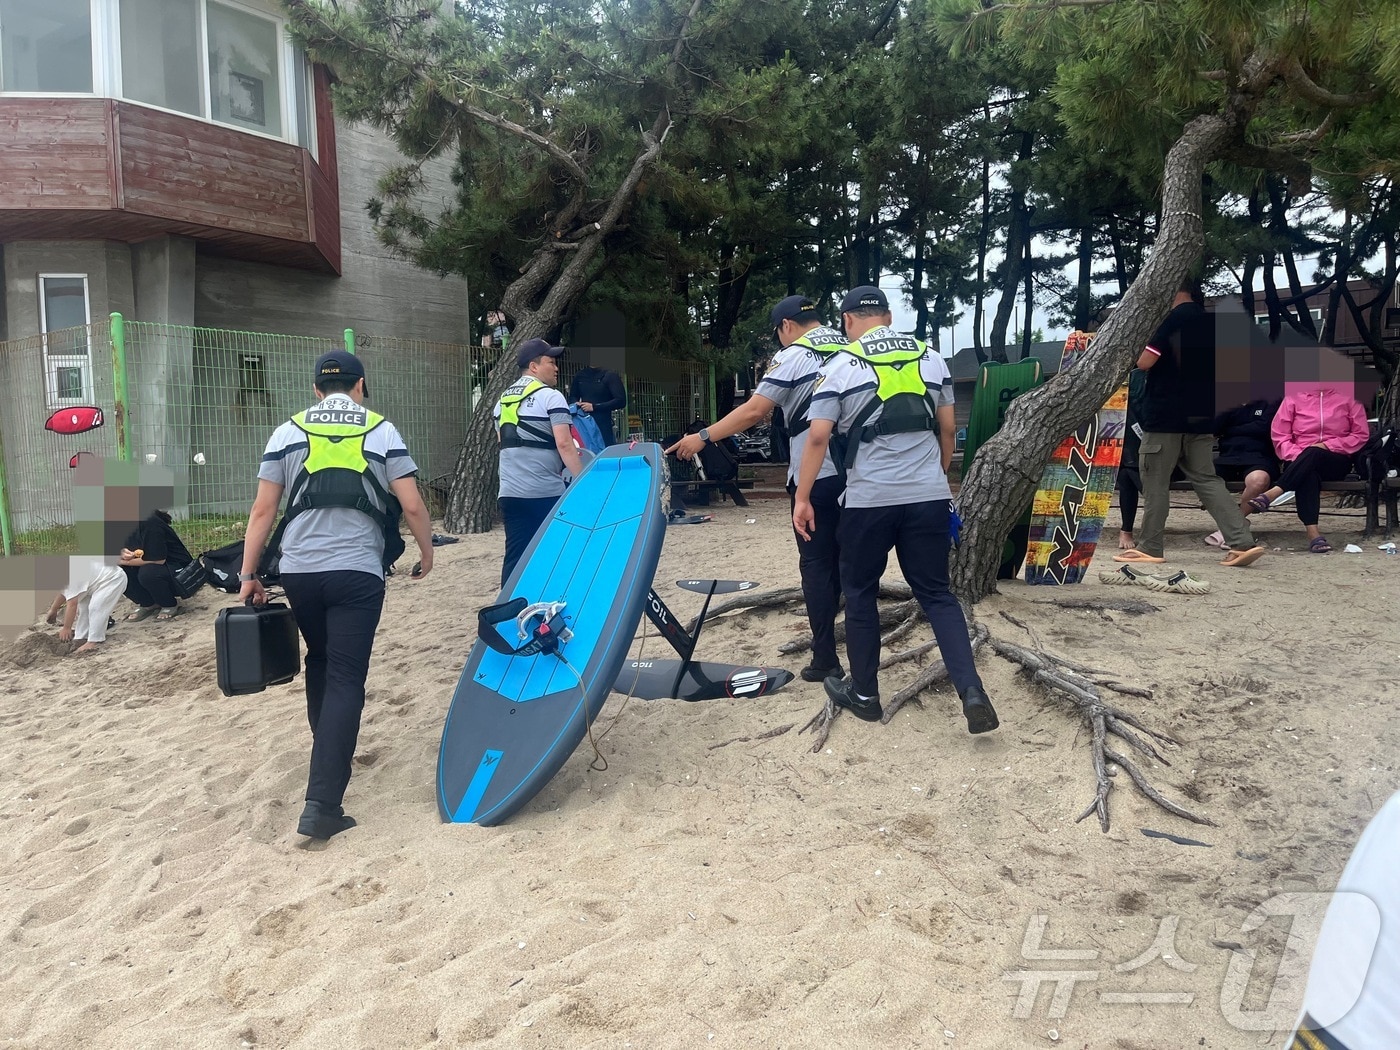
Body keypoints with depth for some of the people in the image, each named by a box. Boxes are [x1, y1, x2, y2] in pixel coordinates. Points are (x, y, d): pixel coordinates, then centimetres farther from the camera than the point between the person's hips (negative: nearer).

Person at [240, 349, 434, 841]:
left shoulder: (288, 432, 9)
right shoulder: (381, 431, 5)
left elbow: (262, 510, 5)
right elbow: (412, 506, -1)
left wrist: (248, 574, 10)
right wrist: (427, 553, 15)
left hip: (297, 570, 3)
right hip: (357, 572, -3)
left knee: (320, 661, 25)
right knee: (345, 679, -3)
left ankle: (328, 751, 42)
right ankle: (321, 806, -10)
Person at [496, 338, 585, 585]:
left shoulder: (502, 401, 16)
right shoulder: (550, 397, -6)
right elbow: (564, 444, -15)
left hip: (511, 493, 6)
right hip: (546, 493, -6)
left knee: (515, 557, 7)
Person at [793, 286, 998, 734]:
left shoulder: (840, 366, -3)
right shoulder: (932, 359, 9)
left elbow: (818, 436, -9)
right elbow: (947, 428, 13)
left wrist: (802, 497, -3)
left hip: (869, 500, -3)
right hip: (929, 497, 4)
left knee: (859, 593, 14)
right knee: (937, 593, 11)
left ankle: (865, 695, 22)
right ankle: (971, 691, -3)